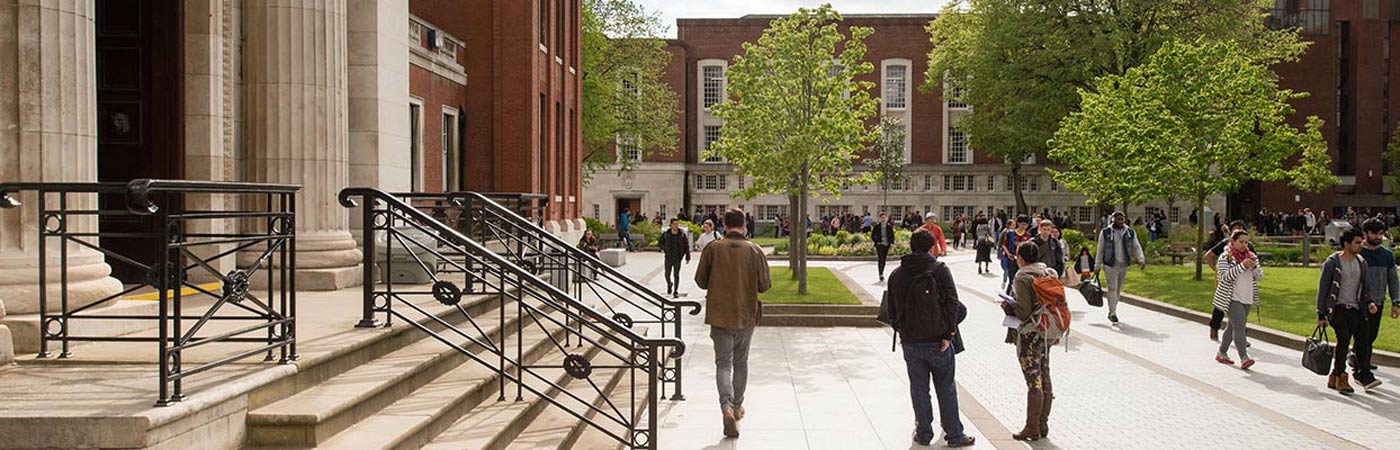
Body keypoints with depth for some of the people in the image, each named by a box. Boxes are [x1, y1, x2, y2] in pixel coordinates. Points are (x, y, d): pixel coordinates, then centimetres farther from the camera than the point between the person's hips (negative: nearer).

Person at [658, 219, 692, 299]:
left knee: (676, 275, -2)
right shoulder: (666, 234, -2)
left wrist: (687, 257, -2)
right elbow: (660, 243, 9)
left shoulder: (682, 234, -3)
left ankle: (675, 292, 9)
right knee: (667, 275, 7)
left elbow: (686, 246, 2)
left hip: (678, 258, -1)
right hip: (668, 257, 1)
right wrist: (664, 248, -12)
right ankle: (669, 284, 40)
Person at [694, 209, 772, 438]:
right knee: (741, 362, 19)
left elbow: (700, 281, -2)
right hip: (746, 316, 1)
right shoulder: (754, 251, -6)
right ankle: (737, 406, 30)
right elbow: (765, 285, -3)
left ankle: (727, 407, -18)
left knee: (723, 363, 2)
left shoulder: (713, 249, -8)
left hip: (719, 316, -1)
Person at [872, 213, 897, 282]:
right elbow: (872, 235, 5)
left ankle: (881, 273, 22)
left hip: (886, 245, 3)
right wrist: (876, 241, -5)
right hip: (879, 245, -3)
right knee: (880, 259, -14)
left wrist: (892, 243, -1)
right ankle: (881, 274, -16)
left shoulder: (889, 226, 5)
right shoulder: (877, 226, -1)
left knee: (884, 260, 10)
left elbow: (892, 235, 11)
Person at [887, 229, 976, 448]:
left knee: (919, 389, 12)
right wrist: (949, 333, -12)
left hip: (910, 342, 3)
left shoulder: (896, 275, 4)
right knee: (946, 389, 9)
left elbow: (893, 309, 9)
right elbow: (952, 303, -14)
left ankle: (924, 434, 18)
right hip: (938, 340, -2)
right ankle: (954, 435, 15)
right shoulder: (939, 270, -8)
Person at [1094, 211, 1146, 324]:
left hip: (1123, 265, 4)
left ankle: (1111, 311, 22)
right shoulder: (1105, 232, -2)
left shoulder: (1130, 232, 7)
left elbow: (1136, 247, 9)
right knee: (1112, 288, -9)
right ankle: (1113, 313, -8)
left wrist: (1141, 259, -7)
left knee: (1118, 289, 11)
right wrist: (1098, 266, 1)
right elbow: (1100, 250, 2)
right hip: (1110, 265, -4)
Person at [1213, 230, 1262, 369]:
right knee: (1239, 326, -17)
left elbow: (1260, 276, 6)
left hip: (1247, 299, 6)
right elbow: (1224, 276, -18)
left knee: (1232, 326, 14)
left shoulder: (1252, 256, 10)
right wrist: (1242, 266, -25)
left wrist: (1254, 266, -14)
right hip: (1233, 298, -6)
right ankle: (1244, 358, -24)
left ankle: (1221, 353, 26)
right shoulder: (1225, 257, -7)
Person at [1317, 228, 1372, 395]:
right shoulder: (1332, 263, -5)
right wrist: (1321, 315, -5)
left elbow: (1364, 287, 21)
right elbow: (1323, 289, -3)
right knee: (1344, 338, -20)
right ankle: (1341, 378, -15)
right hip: (1337, 308, -5)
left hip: (1355, 310, 5)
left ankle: (1334, 377, 13)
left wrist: (1369, 303, 1)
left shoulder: (1361, 262, 11)